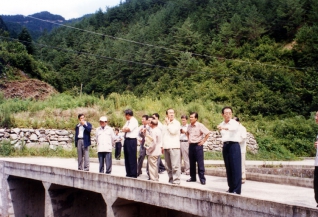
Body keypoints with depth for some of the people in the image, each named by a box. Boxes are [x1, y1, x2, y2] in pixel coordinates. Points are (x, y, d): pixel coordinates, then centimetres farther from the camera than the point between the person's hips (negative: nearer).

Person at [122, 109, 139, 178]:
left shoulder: (134, 121, -9)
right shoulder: (128, 121, 20)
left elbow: (129, 129, -18)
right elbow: (124, 129, 16)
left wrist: (125, 129, 1)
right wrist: (126, 129, -3)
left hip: (132, 140, -9)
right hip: (126, 140, 9)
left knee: (132, 158, -6)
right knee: (127, 158, 12)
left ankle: (133, 175, -2)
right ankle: (128, 174, 20)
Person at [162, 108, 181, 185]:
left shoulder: (176, 123, 2)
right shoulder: (165, 124, 20)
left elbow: (173, 131, -14)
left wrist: (168, 123, -3)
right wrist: (162, 145, 16)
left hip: (174, 147, -6)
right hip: (166, 147, 6)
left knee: (175, 165, -11)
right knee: (168, 166, 6)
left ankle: (176, 181, -8)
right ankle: (171, 180, 14)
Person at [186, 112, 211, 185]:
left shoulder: (200, 125, -11)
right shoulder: (189, 126, 8)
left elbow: (208, 133, -13)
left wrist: (203, 141, -11)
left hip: (198, 145, -6)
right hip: (191, 145, 6)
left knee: (200, 163, -5)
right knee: (192, 162, 11)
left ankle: (202, 179, -1)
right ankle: (193, 177, 20)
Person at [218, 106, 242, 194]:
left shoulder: (235, 123, -8)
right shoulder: (221, 125, 11)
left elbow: (233, 128, -31)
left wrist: (224, 128, -49)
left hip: (234, 145, -6)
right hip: (225, 146, 6)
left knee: (235, 168, -6)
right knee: (228, 168, 8)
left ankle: (236, 190, -3)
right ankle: (231, 188, 17)